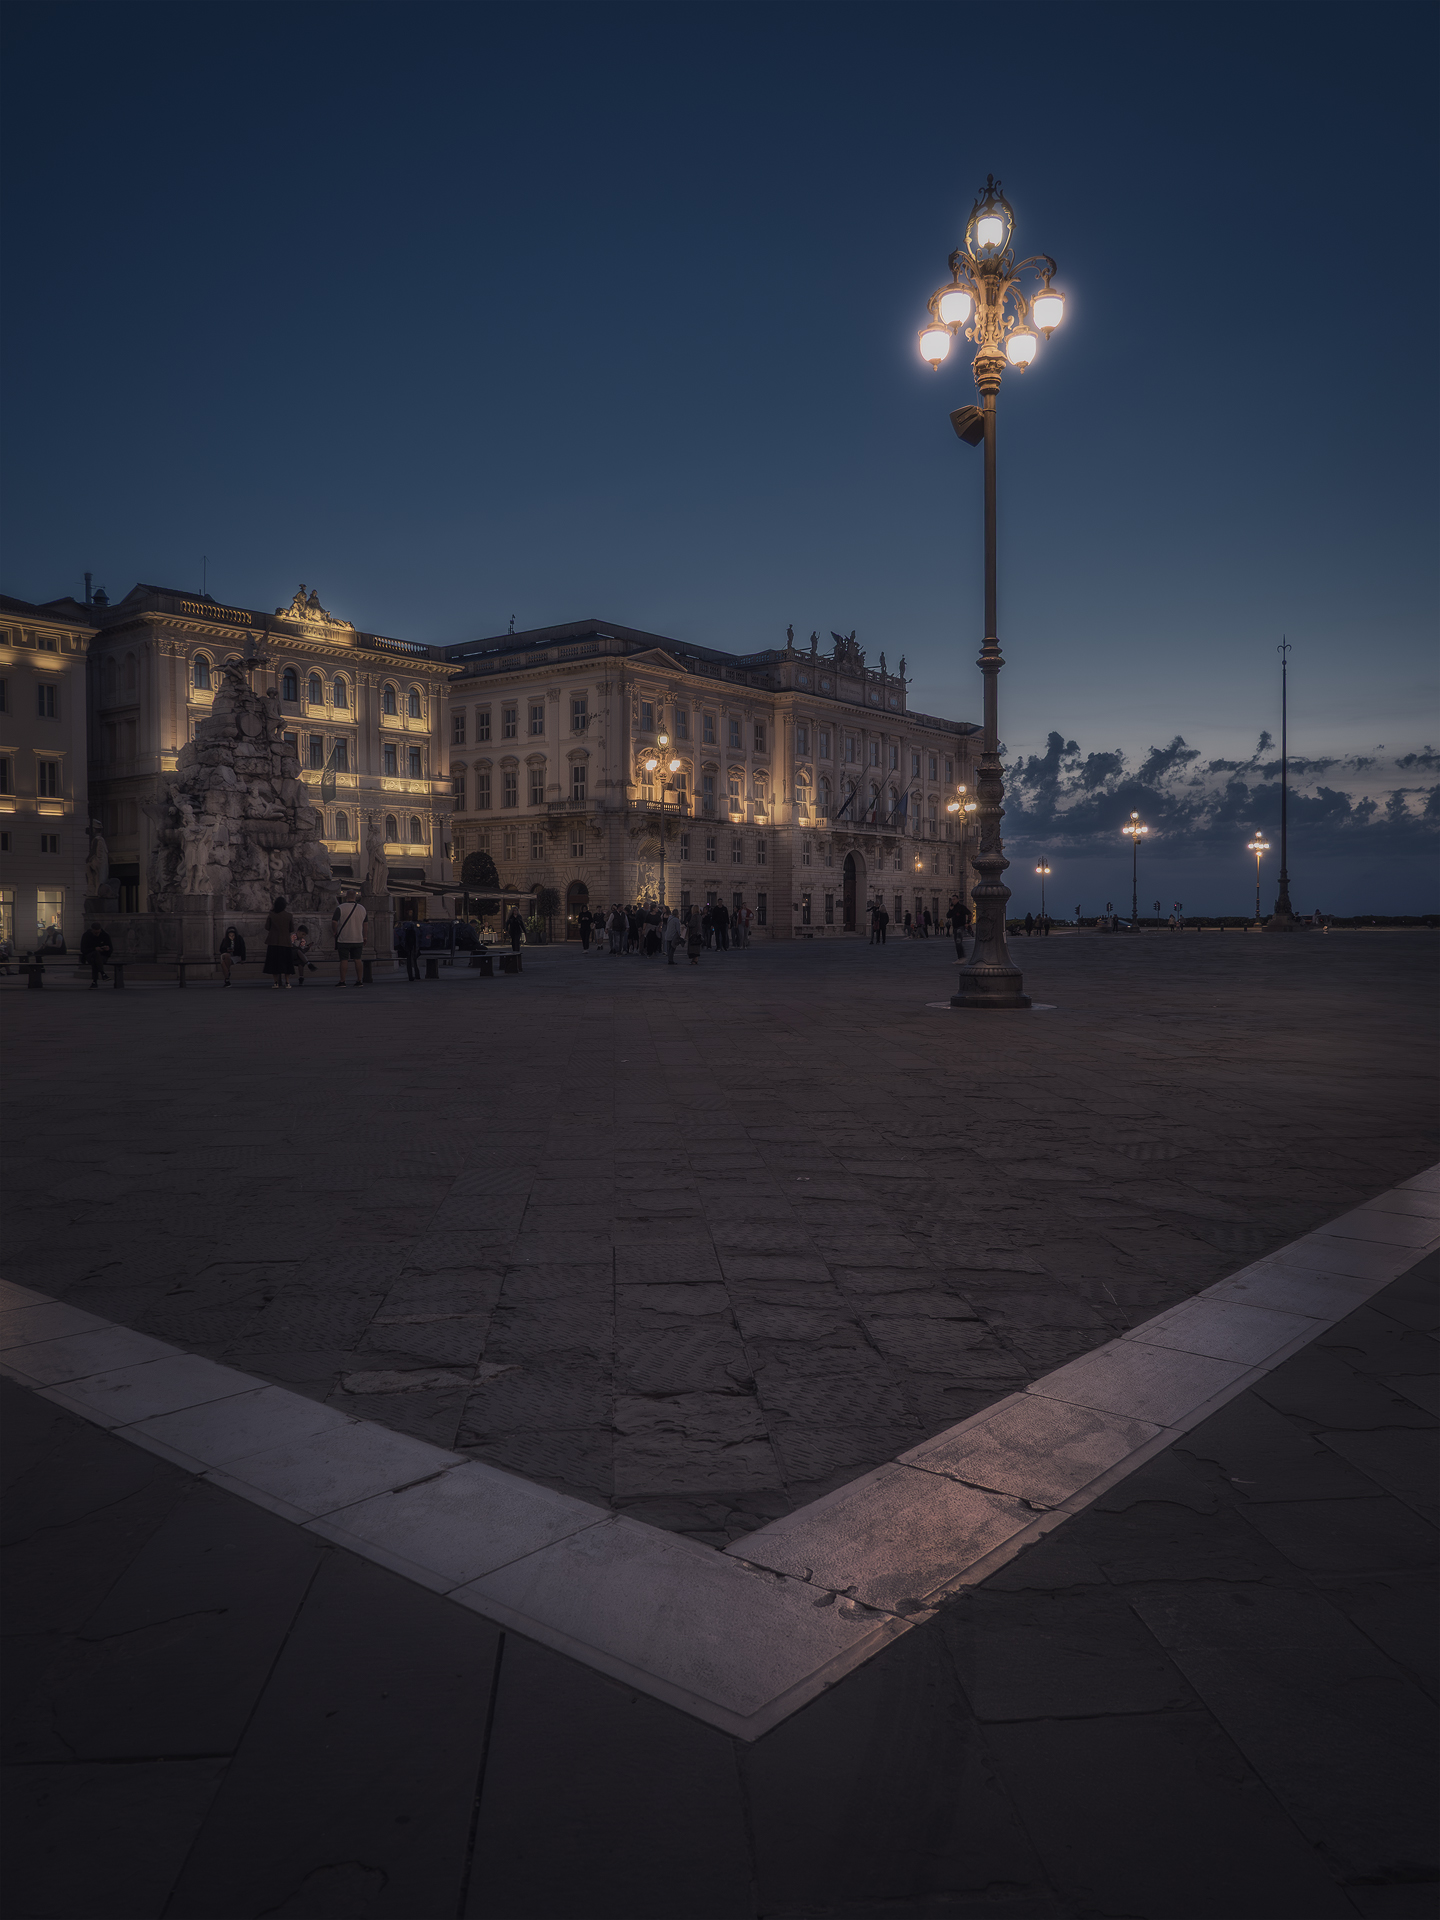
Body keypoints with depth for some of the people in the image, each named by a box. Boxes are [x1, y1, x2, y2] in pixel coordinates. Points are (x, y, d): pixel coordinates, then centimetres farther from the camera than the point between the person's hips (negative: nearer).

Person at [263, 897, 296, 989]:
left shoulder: (271, 915, -5)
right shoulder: (289, 916, -5)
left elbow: (267, 927, 4)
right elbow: (292, 929, 2)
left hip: (273, 943, 0)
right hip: (285, 942, 0)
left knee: (274, 962, 7)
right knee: (286, 963, 8)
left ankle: (276, 982, 4)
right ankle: (287, 982, 6)